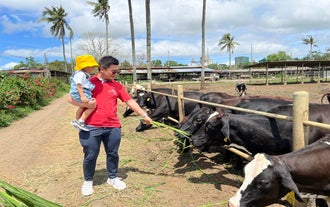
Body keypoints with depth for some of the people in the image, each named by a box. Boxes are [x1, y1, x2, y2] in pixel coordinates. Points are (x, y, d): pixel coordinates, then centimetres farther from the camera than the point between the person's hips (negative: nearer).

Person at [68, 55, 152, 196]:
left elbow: (130, 102, 6)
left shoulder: (117, 86, 8)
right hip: (91, 128, -2)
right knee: (90, 156, 8)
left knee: (113, 154, 13)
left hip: (113, 127, 3)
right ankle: (88, 181, 32)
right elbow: (72, 99, 3)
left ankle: (112, 178, 35)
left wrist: (144, 115, 1)